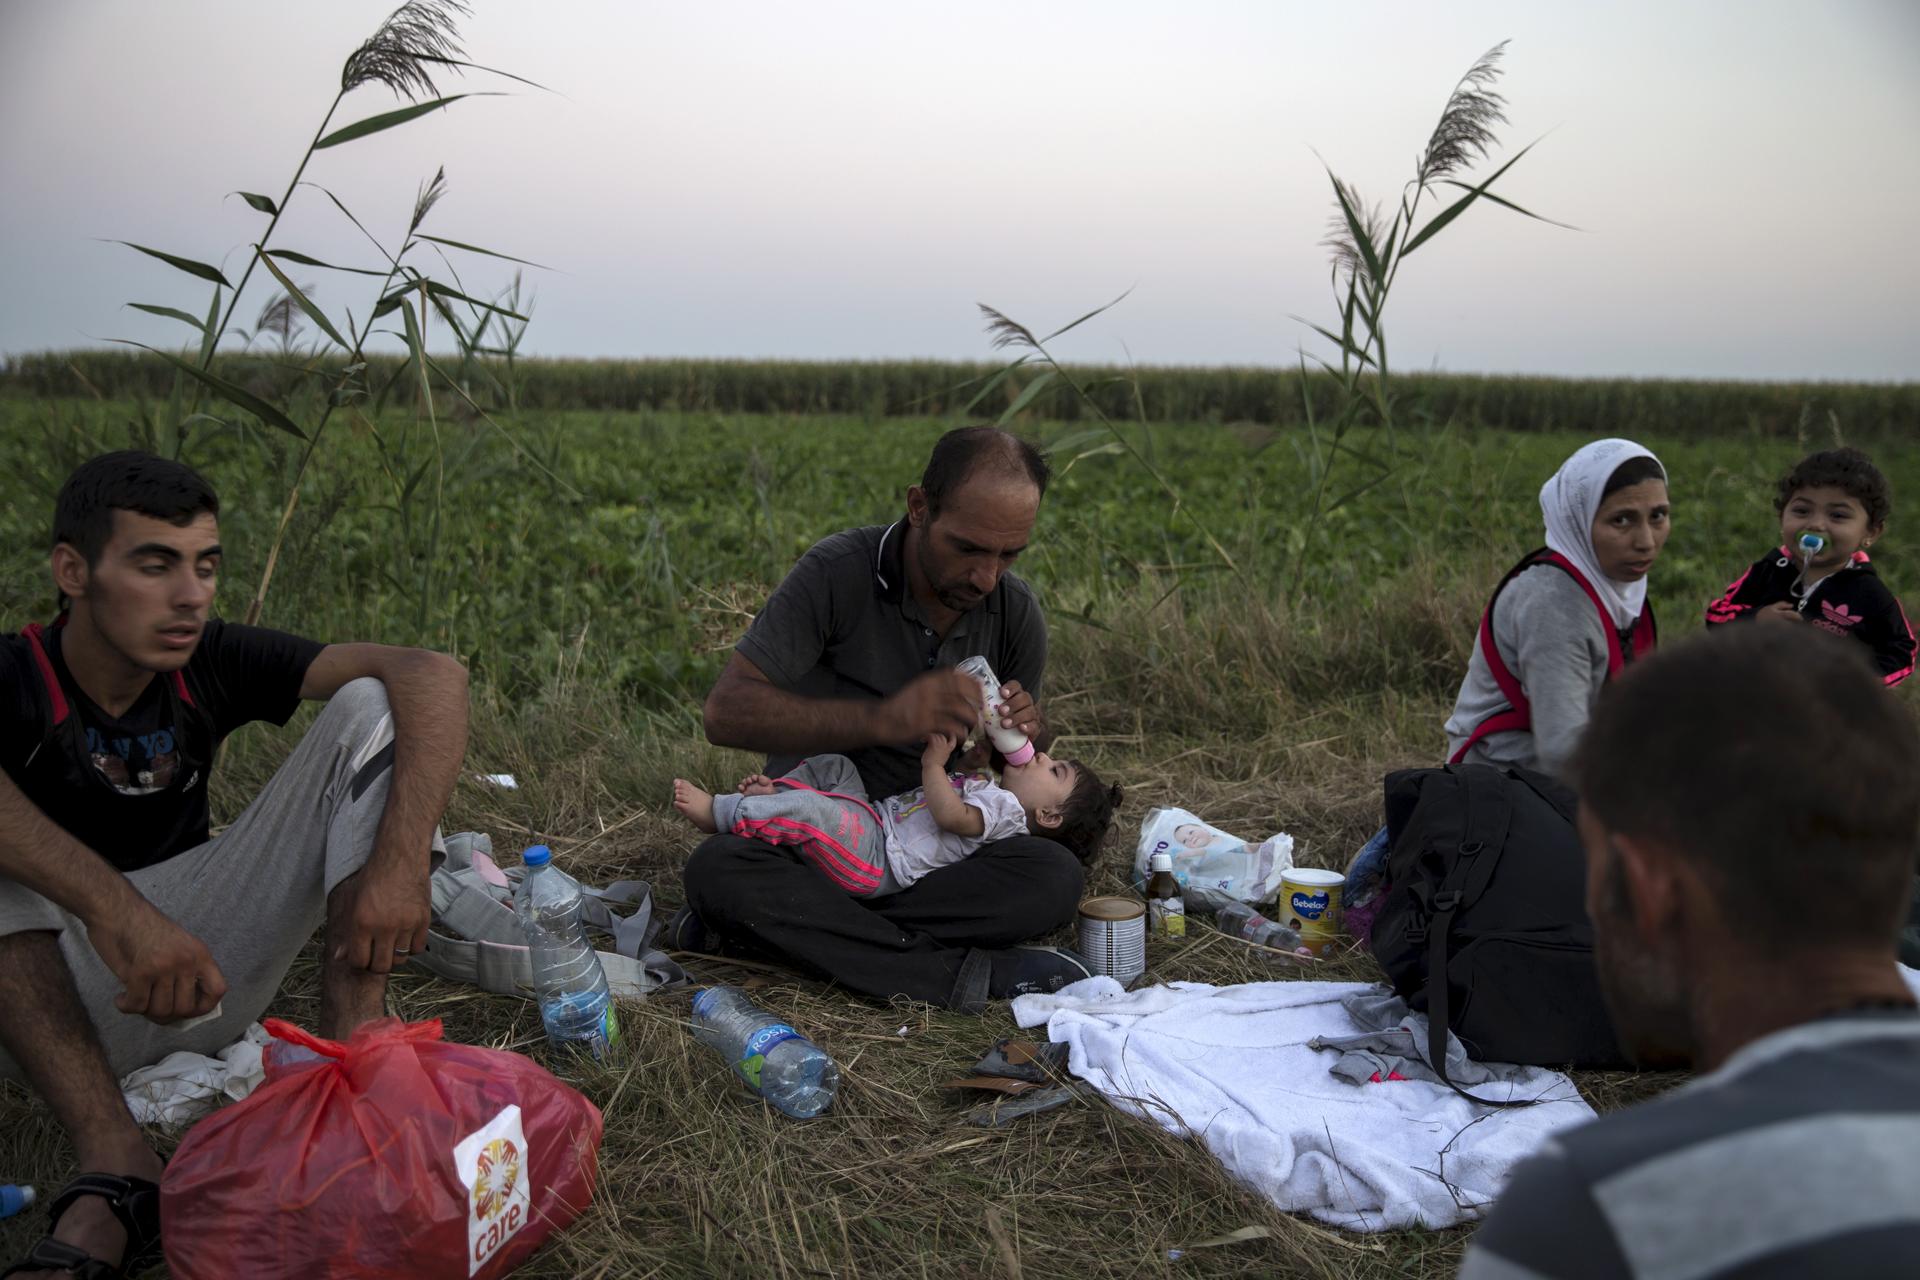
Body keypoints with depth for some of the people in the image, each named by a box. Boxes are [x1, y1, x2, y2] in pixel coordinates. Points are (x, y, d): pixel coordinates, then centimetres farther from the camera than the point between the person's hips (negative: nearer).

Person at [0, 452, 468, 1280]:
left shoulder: (214, 662, -6)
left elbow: (433, 676, -18)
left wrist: (403, 858, -34)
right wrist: (113, 908, -53)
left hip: (212, 963, 3)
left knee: (369, 709, -11)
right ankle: (114, 1167, -37)